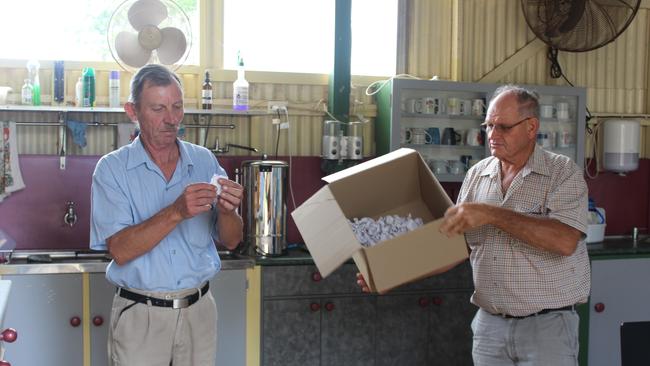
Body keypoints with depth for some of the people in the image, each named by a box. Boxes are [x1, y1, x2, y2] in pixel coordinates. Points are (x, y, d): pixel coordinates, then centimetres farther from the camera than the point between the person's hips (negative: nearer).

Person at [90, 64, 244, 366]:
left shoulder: (204, 160, 3)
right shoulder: (112, 168, -7)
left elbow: (230, 242, 3)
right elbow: (120, 250, -17)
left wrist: (227, 211, -18)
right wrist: (176, 213, -28)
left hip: (199, 309, 3)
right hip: (140, 315, -3)